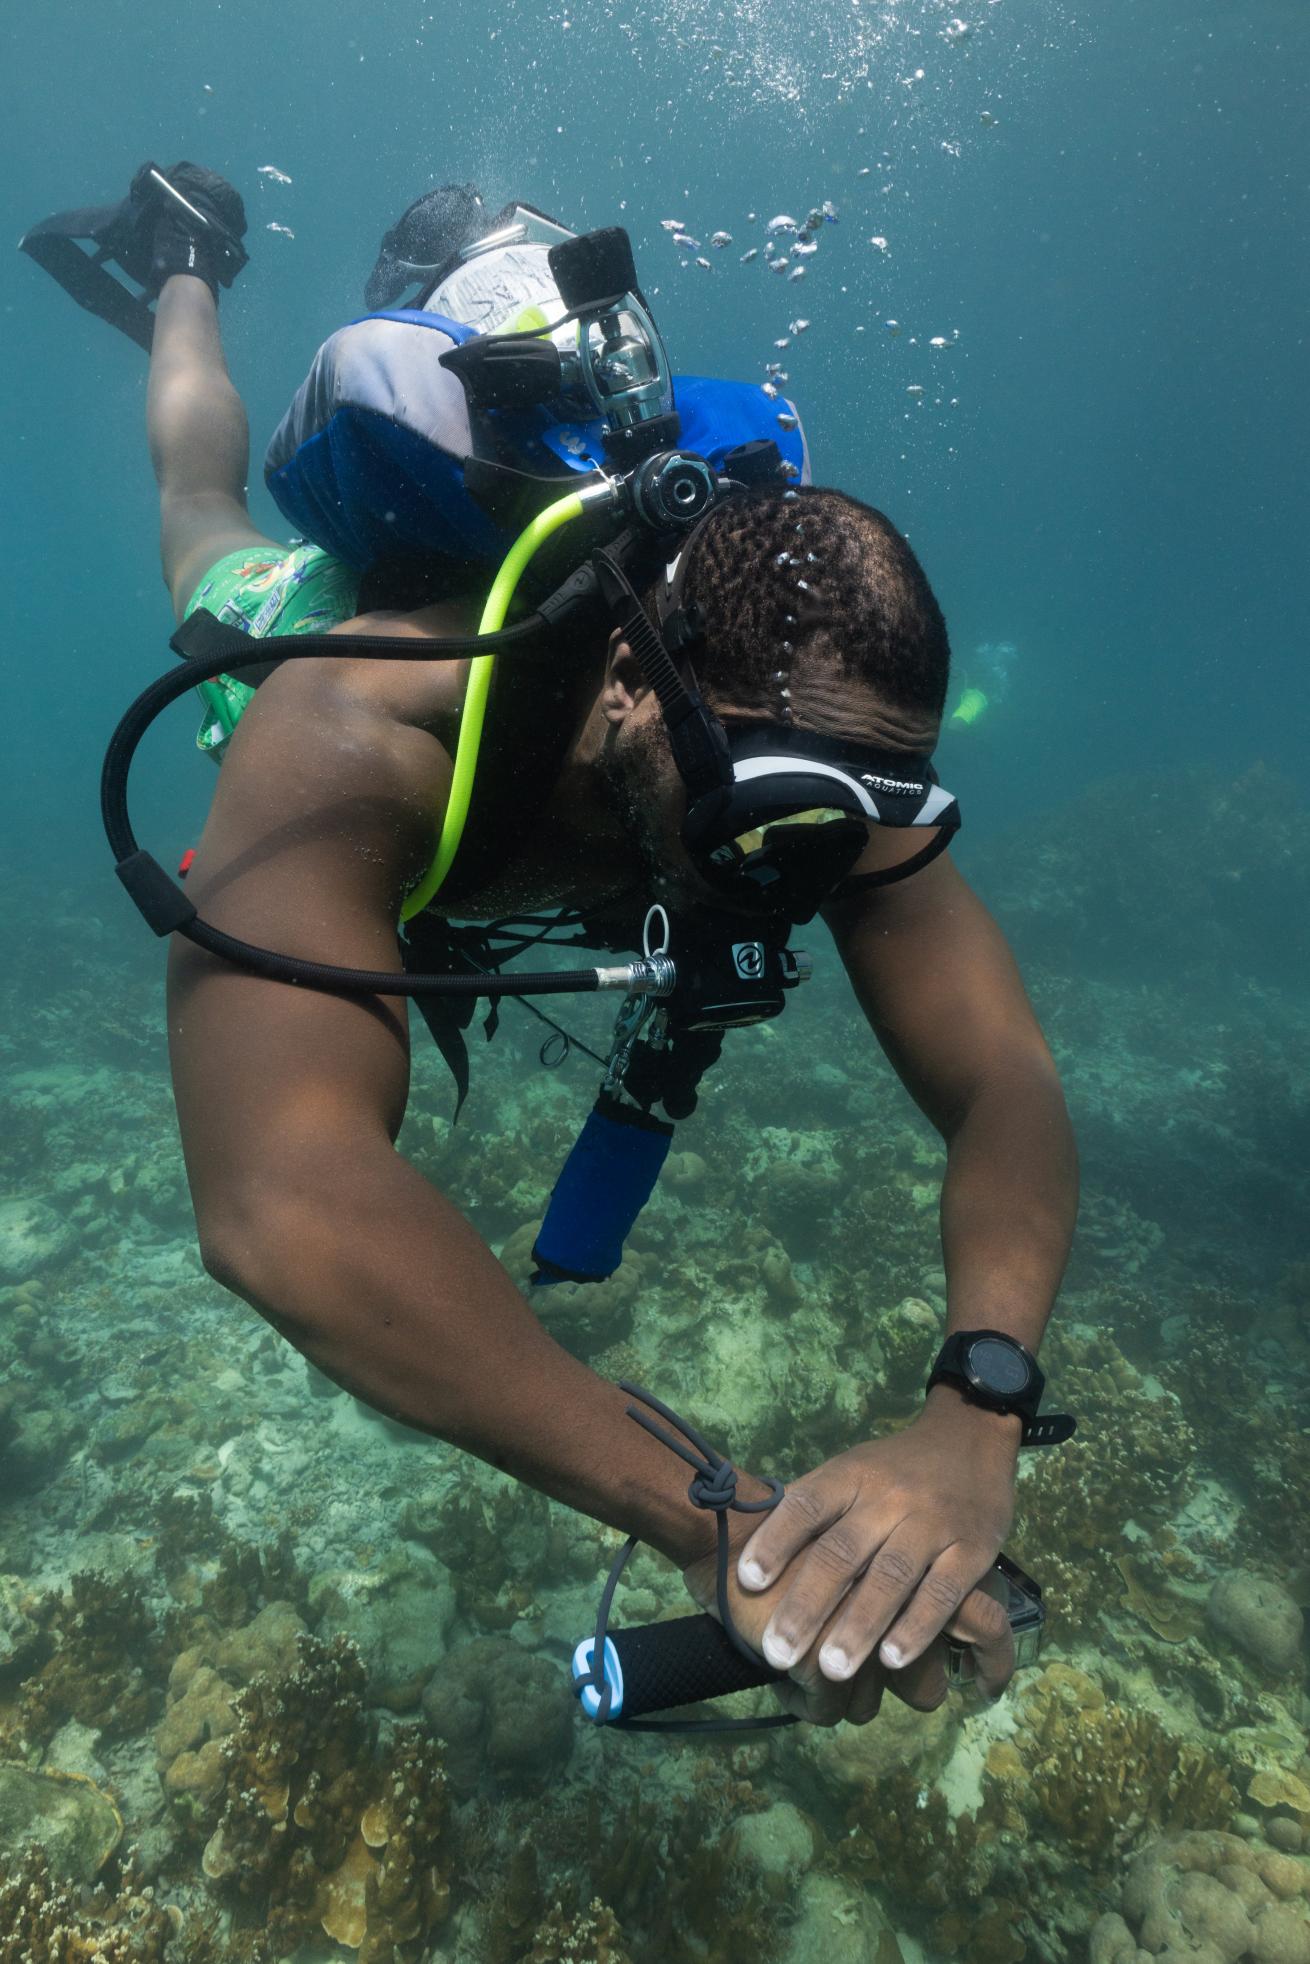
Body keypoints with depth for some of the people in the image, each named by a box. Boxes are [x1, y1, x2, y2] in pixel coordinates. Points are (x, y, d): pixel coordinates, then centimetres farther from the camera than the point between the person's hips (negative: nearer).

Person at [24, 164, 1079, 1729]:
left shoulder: (832, 769, -44)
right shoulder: (356, 739, -57)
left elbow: (1004, 1086, -45)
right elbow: (278, 1200, -67)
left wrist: (973, 1416, -64)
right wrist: (711, 1522, -71)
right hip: (333, 601, -1)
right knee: (210, 507, 34)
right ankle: (188, 265, 58)